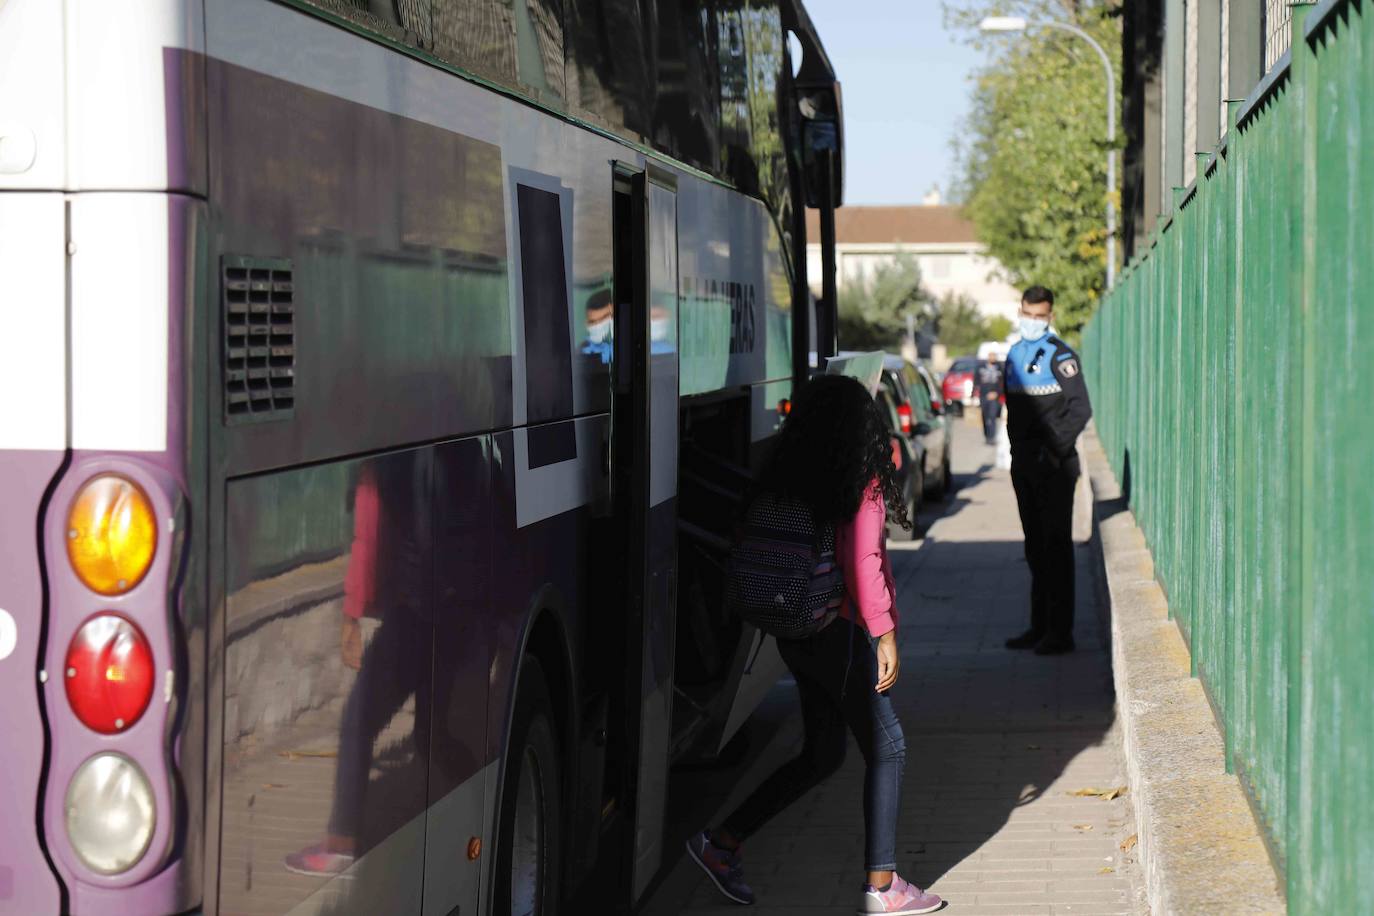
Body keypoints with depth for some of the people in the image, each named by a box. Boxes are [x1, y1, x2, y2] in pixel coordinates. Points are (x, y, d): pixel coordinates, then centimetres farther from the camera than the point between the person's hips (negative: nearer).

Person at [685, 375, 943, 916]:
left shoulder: (786, 479, 6)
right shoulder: (862, 484, -14)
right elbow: (862, 564, -19)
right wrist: (884, 633, -14)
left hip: (797, 635, 8)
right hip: (841, 634, -8)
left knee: (821, 754, 19)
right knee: (887, 749, 5)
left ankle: (721, 843, 17)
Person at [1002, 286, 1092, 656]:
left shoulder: (1060, 356, -10)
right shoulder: (1014, 355, 15)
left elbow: (1081, 409, -14)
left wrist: (1055, 448, -18)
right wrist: (1017, 451, 14)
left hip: (1053, 467, -8)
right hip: (1024, 465, 8)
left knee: (1056, 546, -6)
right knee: (1035, 547, 12)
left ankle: (1060, 632, -4)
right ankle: (1040, 627, 19)